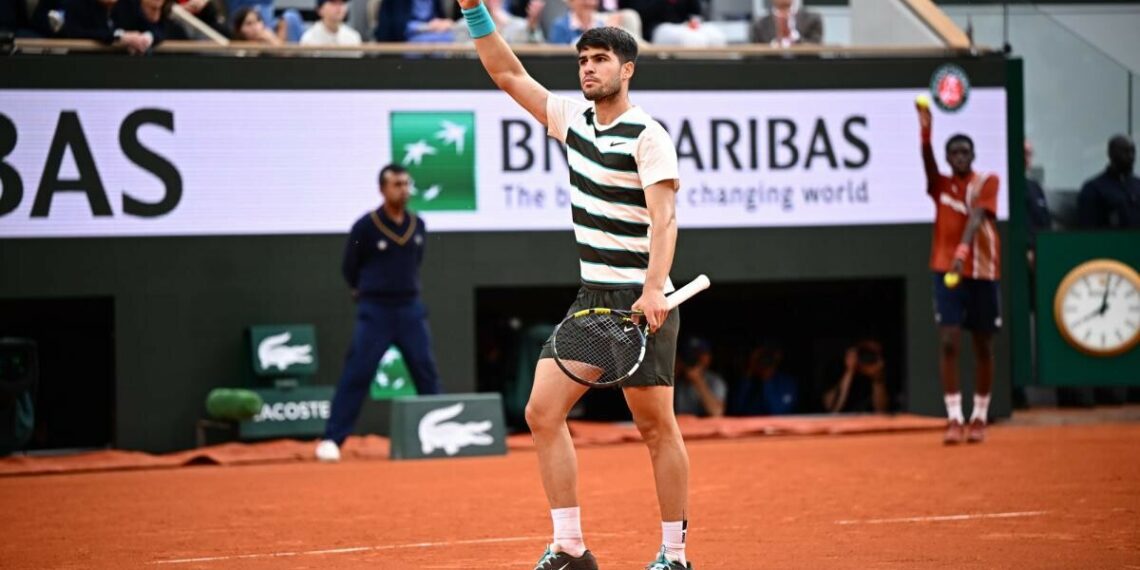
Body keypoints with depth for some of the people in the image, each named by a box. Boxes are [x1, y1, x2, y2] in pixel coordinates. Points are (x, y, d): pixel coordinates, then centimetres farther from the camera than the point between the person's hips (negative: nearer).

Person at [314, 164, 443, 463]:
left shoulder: (418, 226, 5)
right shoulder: (365, 227, -9)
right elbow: (349, 269, 3)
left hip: (411, 309, 4)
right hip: (375, 311, -4)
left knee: (427, 372, 5)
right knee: (356, 374, -7)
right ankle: (332, 439, -5)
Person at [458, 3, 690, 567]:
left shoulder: (648, 135, -12)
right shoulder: (573, 118, 10)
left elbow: (663, 219, -21)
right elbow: (509, 75, 17)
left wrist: (654, 291, -33)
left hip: (641, 302, -7)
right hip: (591, 297, 7)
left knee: (656, 428, -2)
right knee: (543, 411, -1)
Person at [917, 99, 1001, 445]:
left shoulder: (987, 182, -1)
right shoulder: (941, 185, 5)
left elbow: (976, 216, -18)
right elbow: (928, 162, -16)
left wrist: (963, 251, -35)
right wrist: (926, 132, -35)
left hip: (983, 273, 0)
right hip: (947, 271, 0)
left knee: (983, 348, 7)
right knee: (949, 343, -11)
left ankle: (979, 419, 18)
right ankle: (954, 419, -11)